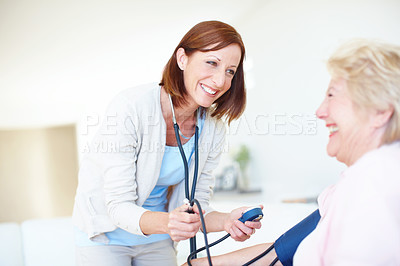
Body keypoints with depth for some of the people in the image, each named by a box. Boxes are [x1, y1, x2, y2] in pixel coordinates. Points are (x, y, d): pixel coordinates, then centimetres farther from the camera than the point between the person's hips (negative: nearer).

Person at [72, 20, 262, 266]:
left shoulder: (213, 129, -11)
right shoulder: (130, 108, -27)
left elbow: (195, 206, -5)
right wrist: (166, 222, -44)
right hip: (106, 234, -4)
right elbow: (119, 207, -25)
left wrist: (226, 220, -26)